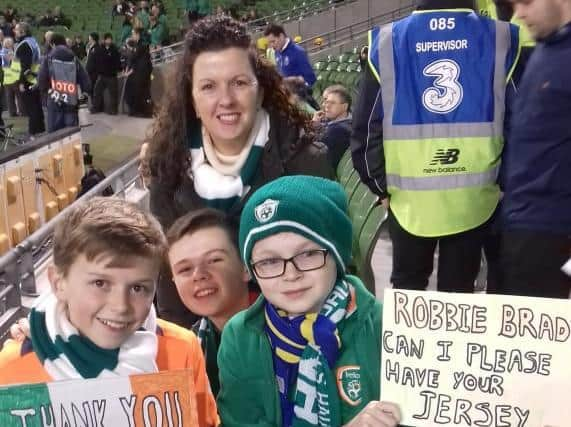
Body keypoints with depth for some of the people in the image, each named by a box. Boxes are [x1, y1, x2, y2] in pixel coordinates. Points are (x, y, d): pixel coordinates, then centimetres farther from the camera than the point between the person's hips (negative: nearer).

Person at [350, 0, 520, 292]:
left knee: (407, 287, 16)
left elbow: (366, 127, -1)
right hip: (474, 198, 0)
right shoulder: (503, 38, -1)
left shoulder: (386, 41, -1)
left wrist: (380, 185, 7)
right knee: (458, 291, 11)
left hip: (408, 198, 0)